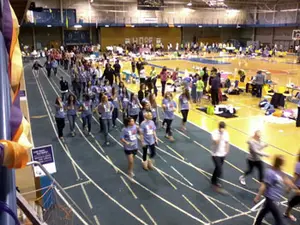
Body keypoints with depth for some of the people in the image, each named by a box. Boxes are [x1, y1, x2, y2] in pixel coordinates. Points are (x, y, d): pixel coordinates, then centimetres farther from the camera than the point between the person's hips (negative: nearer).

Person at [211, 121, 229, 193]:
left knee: (217, 168, 20)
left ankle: (214, 181, 39)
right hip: (216, 154, -6)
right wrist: (220, 134, -32)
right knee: (219, 170, -12)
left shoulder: (226, 133, -2)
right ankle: (216, 185, 1)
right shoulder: (215, 133, -19)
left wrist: (227, 151, 8)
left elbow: (227, 142, 10)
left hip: (223, 154, 6)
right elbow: (216, 142, -33)